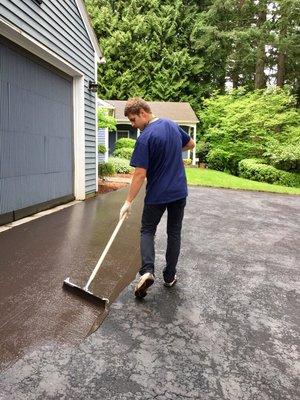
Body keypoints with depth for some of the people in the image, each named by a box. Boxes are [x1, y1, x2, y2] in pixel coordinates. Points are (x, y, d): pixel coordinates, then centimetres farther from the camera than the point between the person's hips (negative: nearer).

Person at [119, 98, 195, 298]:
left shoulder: (145, 138, -18)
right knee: (174, 233, 15)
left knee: (147, 231, 13)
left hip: (157, 194, -5)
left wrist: (129, 202, -14)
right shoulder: (172, 125, 3)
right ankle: (169, 276, 23)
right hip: (180, 191, 6)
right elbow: (191, 144, 19)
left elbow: (140, 174, -20)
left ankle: (148, 270, -5)